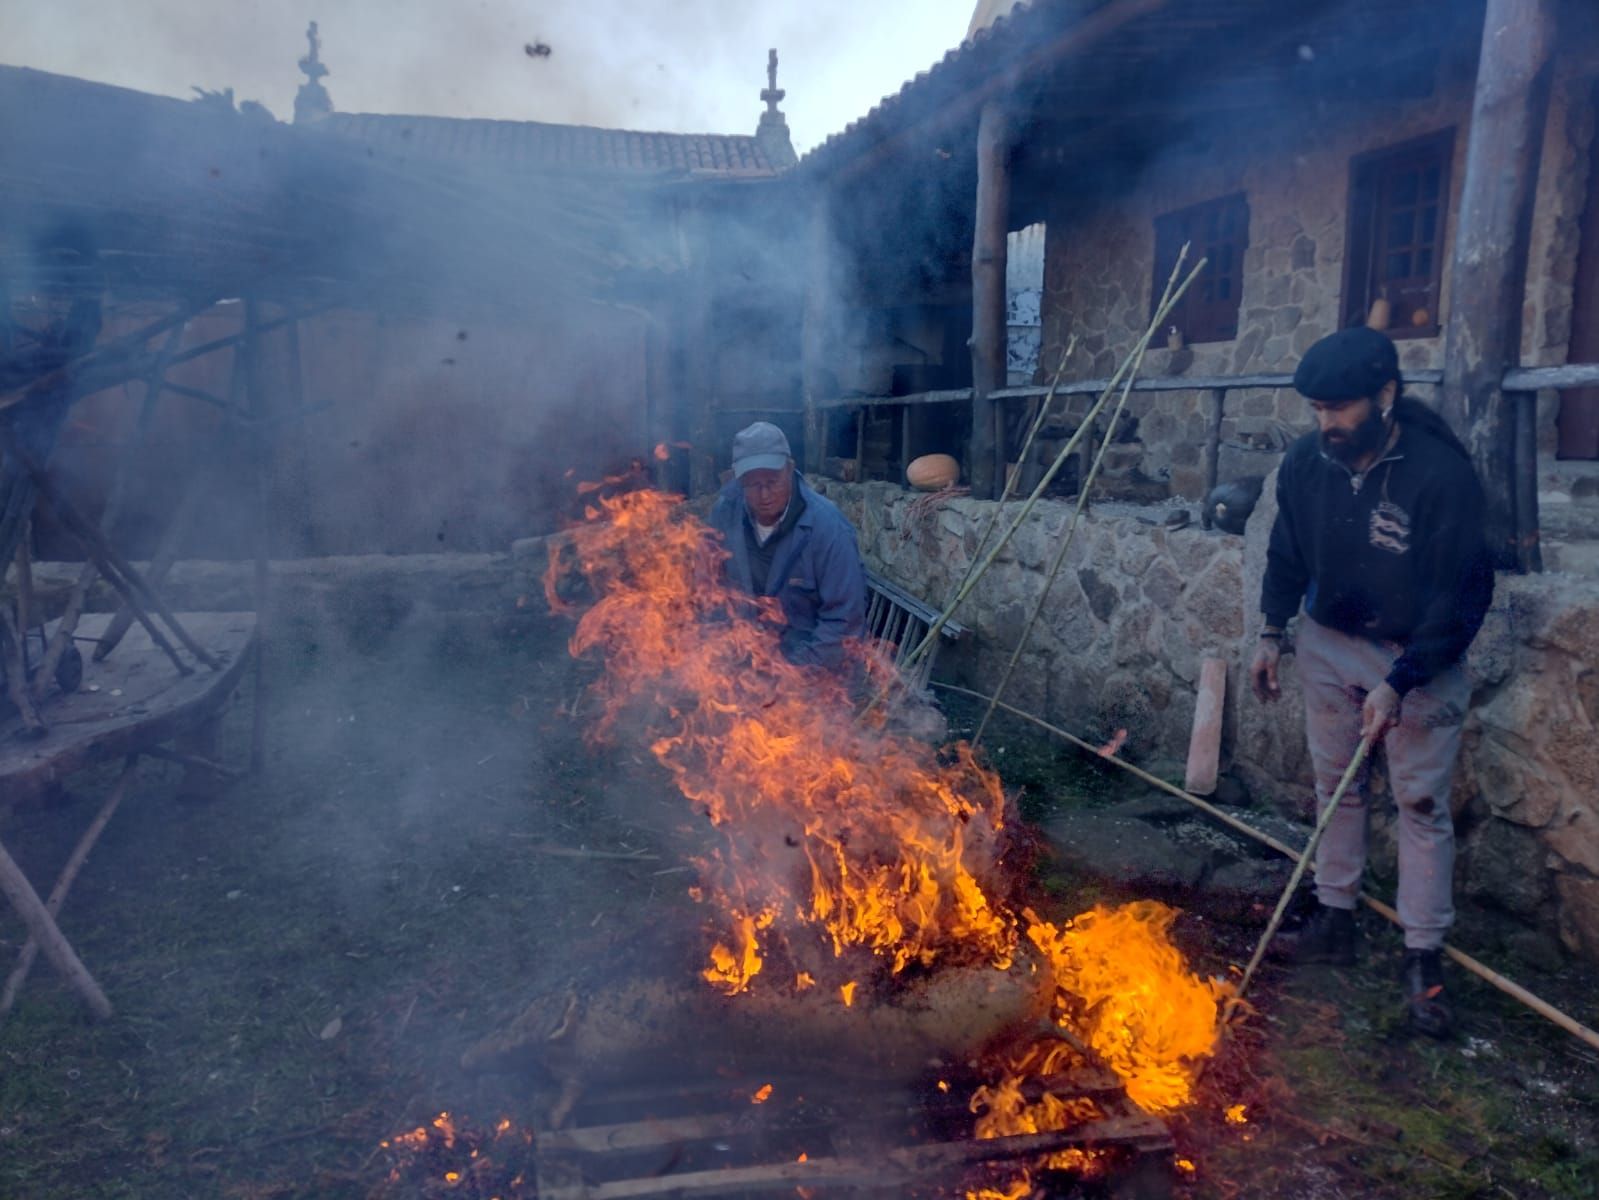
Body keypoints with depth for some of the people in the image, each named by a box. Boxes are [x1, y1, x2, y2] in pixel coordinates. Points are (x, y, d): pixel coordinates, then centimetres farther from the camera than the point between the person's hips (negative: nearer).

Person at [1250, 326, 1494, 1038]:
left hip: (1419, 657, -5)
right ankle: (1335, 923, 27)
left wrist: (1398, 685, -26)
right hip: (1330, 643, 5)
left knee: (1421, 802, -1)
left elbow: (1458, 598, -22)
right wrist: (1272, 633, 4)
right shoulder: (1306, 463, -9)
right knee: (1335, 785, 13)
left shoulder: (1442, 472, -24)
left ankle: (1424, 959, 10)